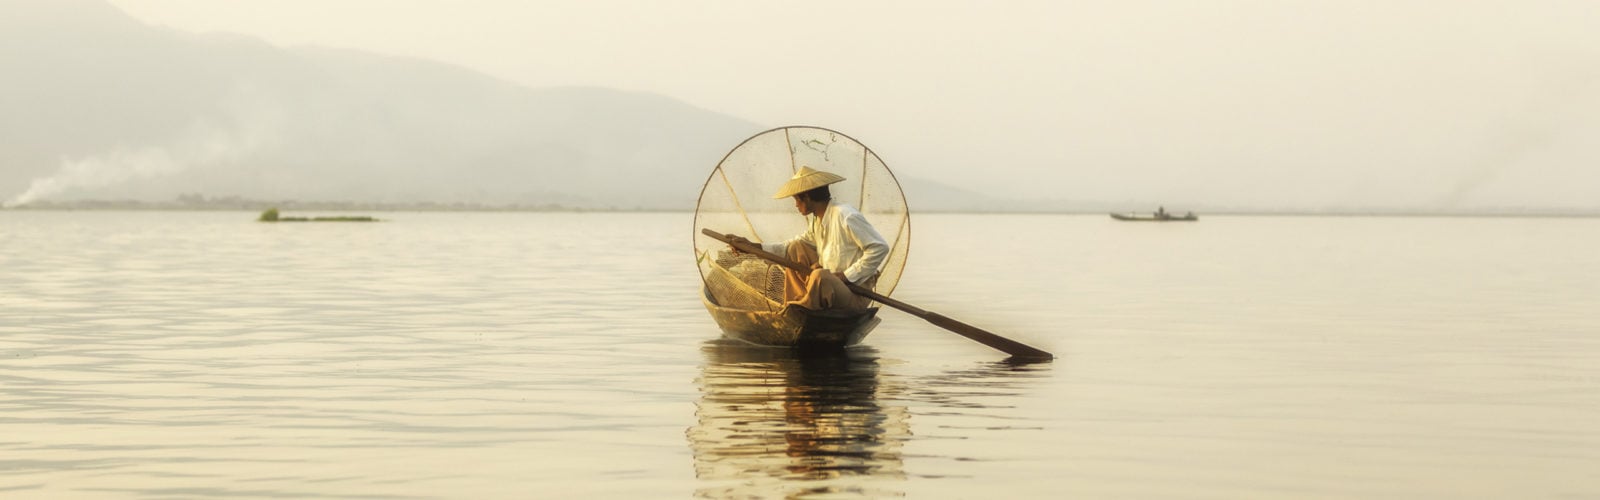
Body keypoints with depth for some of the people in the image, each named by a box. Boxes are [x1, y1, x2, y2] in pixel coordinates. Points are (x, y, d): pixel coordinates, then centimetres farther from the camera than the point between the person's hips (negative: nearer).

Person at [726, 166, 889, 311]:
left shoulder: (846, 217, -19)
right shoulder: (815, 221, 9)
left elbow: (880, 248, -22)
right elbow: (792, 245, 19)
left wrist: (847, 276, -21)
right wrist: (753, 247, 11)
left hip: (855, 295, -9)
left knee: (821, 276, -37)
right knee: (796, 248, 8)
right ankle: (796, 304, 3)